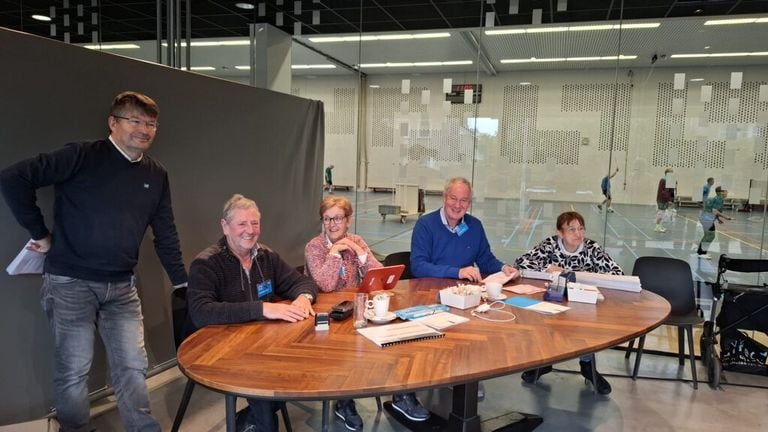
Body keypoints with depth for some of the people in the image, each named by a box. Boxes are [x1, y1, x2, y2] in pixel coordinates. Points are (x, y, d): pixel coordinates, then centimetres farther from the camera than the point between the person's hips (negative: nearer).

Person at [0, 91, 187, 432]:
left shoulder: (156, 176, 6)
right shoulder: (82, 155, -10)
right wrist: (39, 232, -10)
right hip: (70, 282, -4)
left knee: (132, 367, 6)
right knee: (73, 371, 5)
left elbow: (165, 234, 11)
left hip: (122, 287, 4)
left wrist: (183, 283, 10)